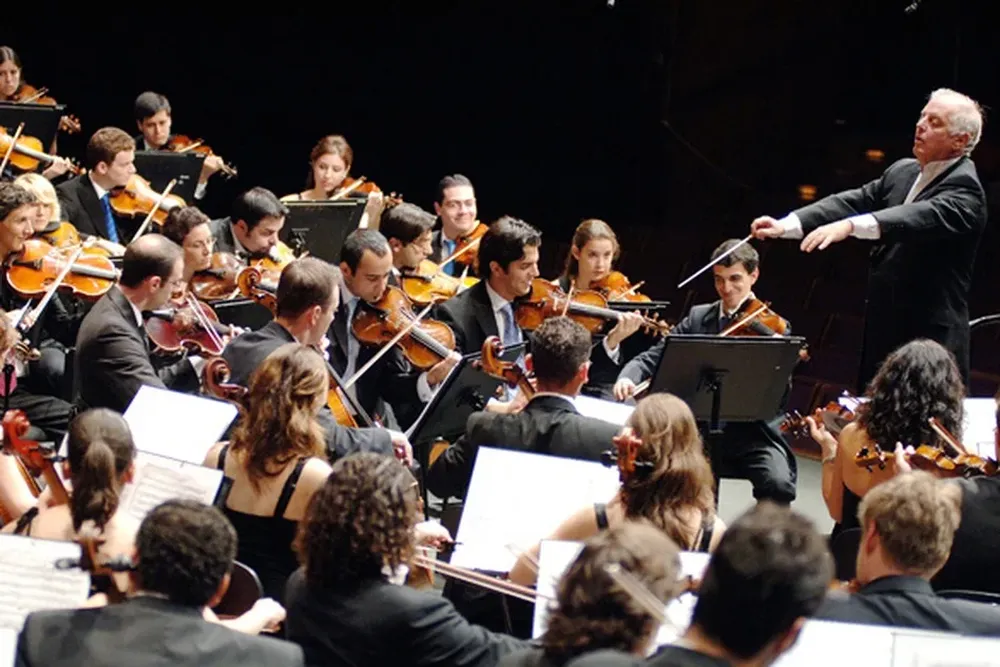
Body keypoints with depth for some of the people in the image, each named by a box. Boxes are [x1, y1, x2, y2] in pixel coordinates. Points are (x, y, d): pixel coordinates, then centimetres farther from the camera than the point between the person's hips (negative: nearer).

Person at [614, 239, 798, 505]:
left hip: (753, 435, -2)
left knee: (779, 484, -30)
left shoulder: (773, 326, 3)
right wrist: (628, 378, -13)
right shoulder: (698, 318, 12)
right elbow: (651, 359, 8)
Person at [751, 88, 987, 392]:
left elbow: (921, 216, -30)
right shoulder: (902, 172, 13)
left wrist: (851, 225, -44)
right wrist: (787, 225, -8)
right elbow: (853, 201, 5)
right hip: (882, 333, 8)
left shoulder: (964, 189, -13)